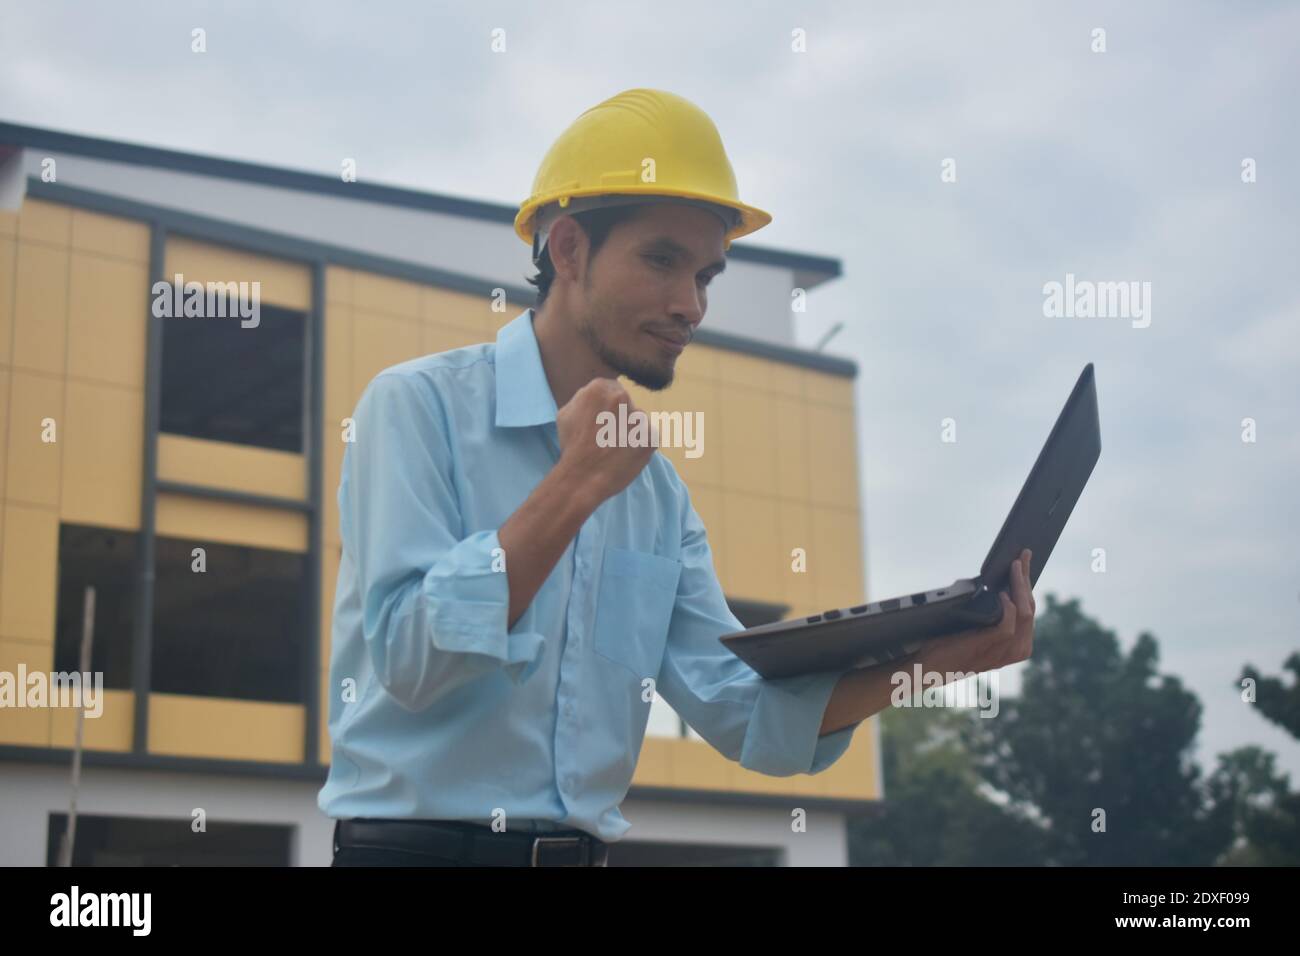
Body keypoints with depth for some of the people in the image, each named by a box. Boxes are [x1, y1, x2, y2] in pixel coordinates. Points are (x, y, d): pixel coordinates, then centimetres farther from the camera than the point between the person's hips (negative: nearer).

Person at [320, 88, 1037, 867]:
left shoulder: (659, 494, 11)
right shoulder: (418, 406, -5)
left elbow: (750, 714, 4)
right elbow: (407, 657, -15)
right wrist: (572, 489, -16)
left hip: (586, 849, 5)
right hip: (417, 845, -5)